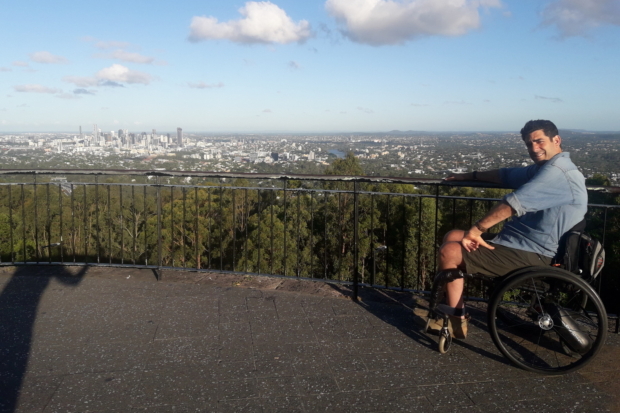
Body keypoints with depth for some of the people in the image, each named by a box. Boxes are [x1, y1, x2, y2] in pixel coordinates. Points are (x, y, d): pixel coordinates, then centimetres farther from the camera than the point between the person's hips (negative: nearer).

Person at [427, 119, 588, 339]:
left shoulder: (557, 172, -20)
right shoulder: (543, 168, 13)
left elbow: (514, 203, -27)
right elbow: (507, 175, 26)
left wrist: (476, 229, -21)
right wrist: (471, 176, 30)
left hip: (531, 255, -11)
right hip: (520, 241, 11)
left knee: (449, 252, -15)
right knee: (452, 237, 12)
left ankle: (456, 321, 0)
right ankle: (444, 303, 14)